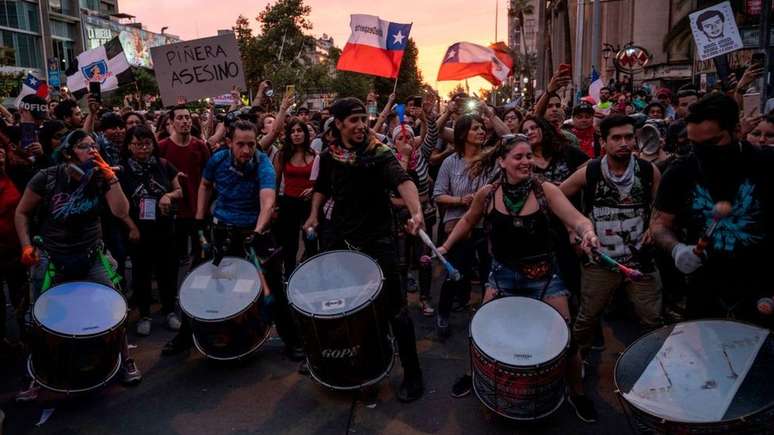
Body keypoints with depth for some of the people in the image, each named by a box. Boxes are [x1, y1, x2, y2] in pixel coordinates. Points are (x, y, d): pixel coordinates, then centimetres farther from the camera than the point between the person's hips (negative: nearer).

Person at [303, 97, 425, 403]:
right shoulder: (328, 156, 2)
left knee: (394, 306, -5)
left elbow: (402, 181, -32)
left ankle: (412, 373, 8)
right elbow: (322, 188, 21)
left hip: (377, 239, -5)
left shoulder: (379, 153, -14)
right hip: (344, 239, 5)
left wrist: (416, 212, -50)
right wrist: (314, 214, 6)